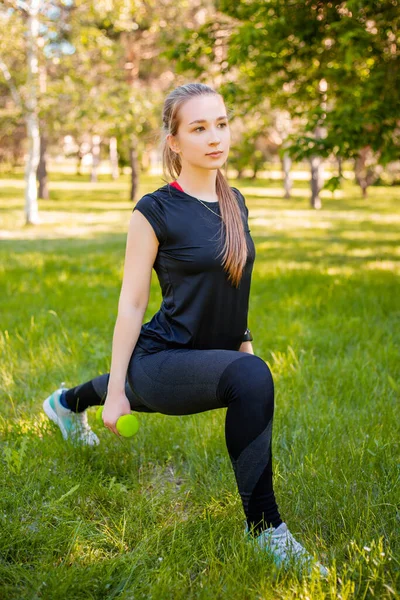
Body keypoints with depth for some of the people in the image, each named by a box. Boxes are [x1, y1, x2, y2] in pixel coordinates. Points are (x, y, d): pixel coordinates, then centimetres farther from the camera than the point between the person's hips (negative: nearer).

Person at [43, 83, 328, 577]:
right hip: (161, 363, -7)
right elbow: (131, 304, -13)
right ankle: (265, 528, -21)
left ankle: (67, 403, 67)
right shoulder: (155, 212, -16)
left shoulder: (235, 203, 2)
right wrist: (116, 389, -9)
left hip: (212, 356, 7)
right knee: (250, 378, -35)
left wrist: (243, 342, 17)